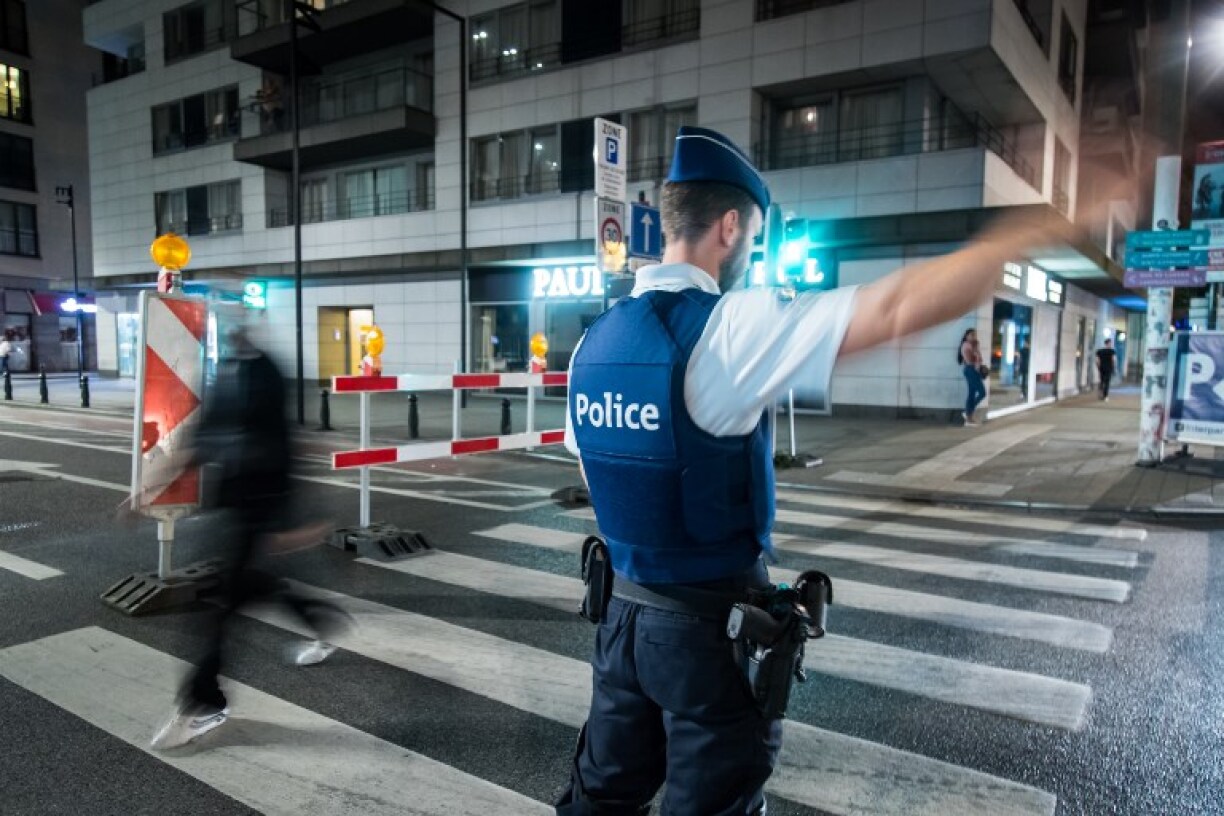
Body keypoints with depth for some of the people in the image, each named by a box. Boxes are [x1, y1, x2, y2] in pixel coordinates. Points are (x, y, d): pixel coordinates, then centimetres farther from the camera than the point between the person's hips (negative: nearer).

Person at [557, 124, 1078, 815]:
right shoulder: (731, 326, -20)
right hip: (711, 623, -6)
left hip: (622, 608, 7)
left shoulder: (595, 340, 2)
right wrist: (1027, 233, -14)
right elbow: (899, 308, -25)